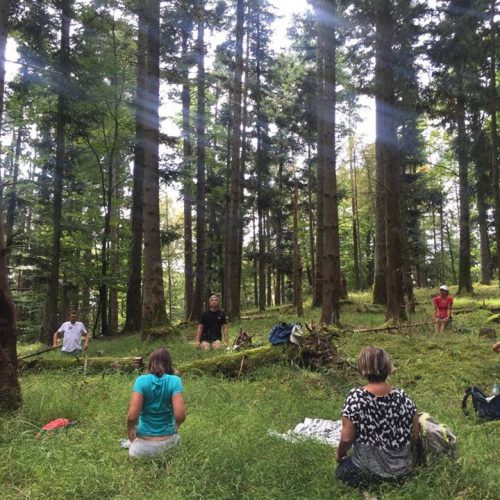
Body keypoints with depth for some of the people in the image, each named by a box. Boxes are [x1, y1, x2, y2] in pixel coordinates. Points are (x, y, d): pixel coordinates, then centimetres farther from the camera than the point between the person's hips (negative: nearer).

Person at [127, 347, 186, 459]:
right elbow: (180, 415, -17)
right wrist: (175, 426, 7)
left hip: (143, 447, -1)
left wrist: (130, 431, 4)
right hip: (167, 442, 1)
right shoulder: (175, 381, -9)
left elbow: (132, 416, -18)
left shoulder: (141, 380, -11)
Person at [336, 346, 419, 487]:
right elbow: (414, 436, -1)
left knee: (342, 469, 26)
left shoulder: (355, 397, -20)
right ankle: (395, 481, 13)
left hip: (368, 471, -5)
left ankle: (373, 485, 5)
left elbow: (347, 438, -17)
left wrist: (340, 454, 4)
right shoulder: (403, 397, -10)